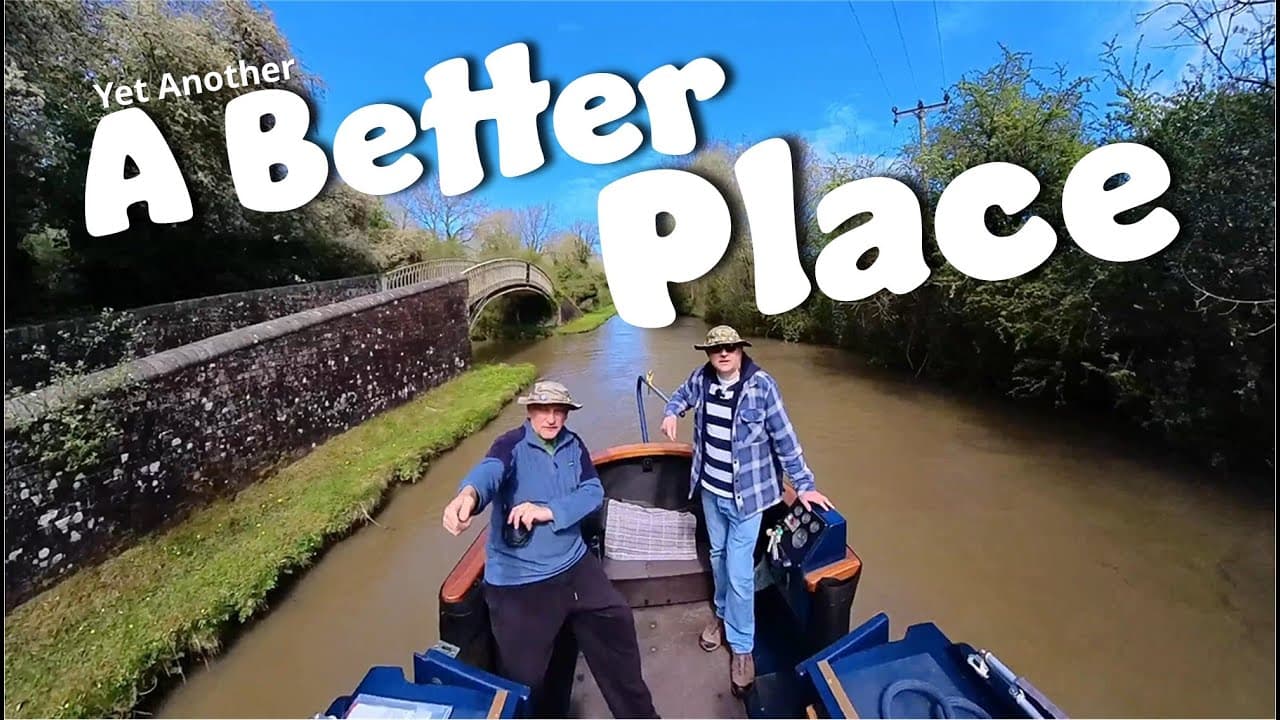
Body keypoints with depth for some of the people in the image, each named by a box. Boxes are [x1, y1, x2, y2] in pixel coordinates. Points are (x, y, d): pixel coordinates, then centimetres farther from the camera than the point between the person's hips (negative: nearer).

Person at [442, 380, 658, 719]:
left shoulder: (573, 444, 0)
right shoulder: (512, 444, -16)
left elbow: (593, 491, -8)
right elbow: (490, 470, -38)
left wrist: (549, 511, -24)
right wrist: (469, 495, -62)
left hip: (573, 563, 6)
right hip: (518, 580, -5)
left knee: (617, 620, 16)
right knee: (524, 676, 6)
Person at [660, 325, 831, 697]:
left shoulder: (761, 385, -20)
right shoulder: (702, 379, -7)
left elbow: (784, 438, -14)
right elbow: (683, 394, 16)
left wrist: (803, 484, -11)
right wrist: (671, 413, -4)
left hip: (746, 495, -5)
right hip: (710, 491, 5)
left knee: (740, 574, 2)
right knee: (718, 555, 24)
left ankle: (742, 646, 26)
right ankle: (723, 614, 50)